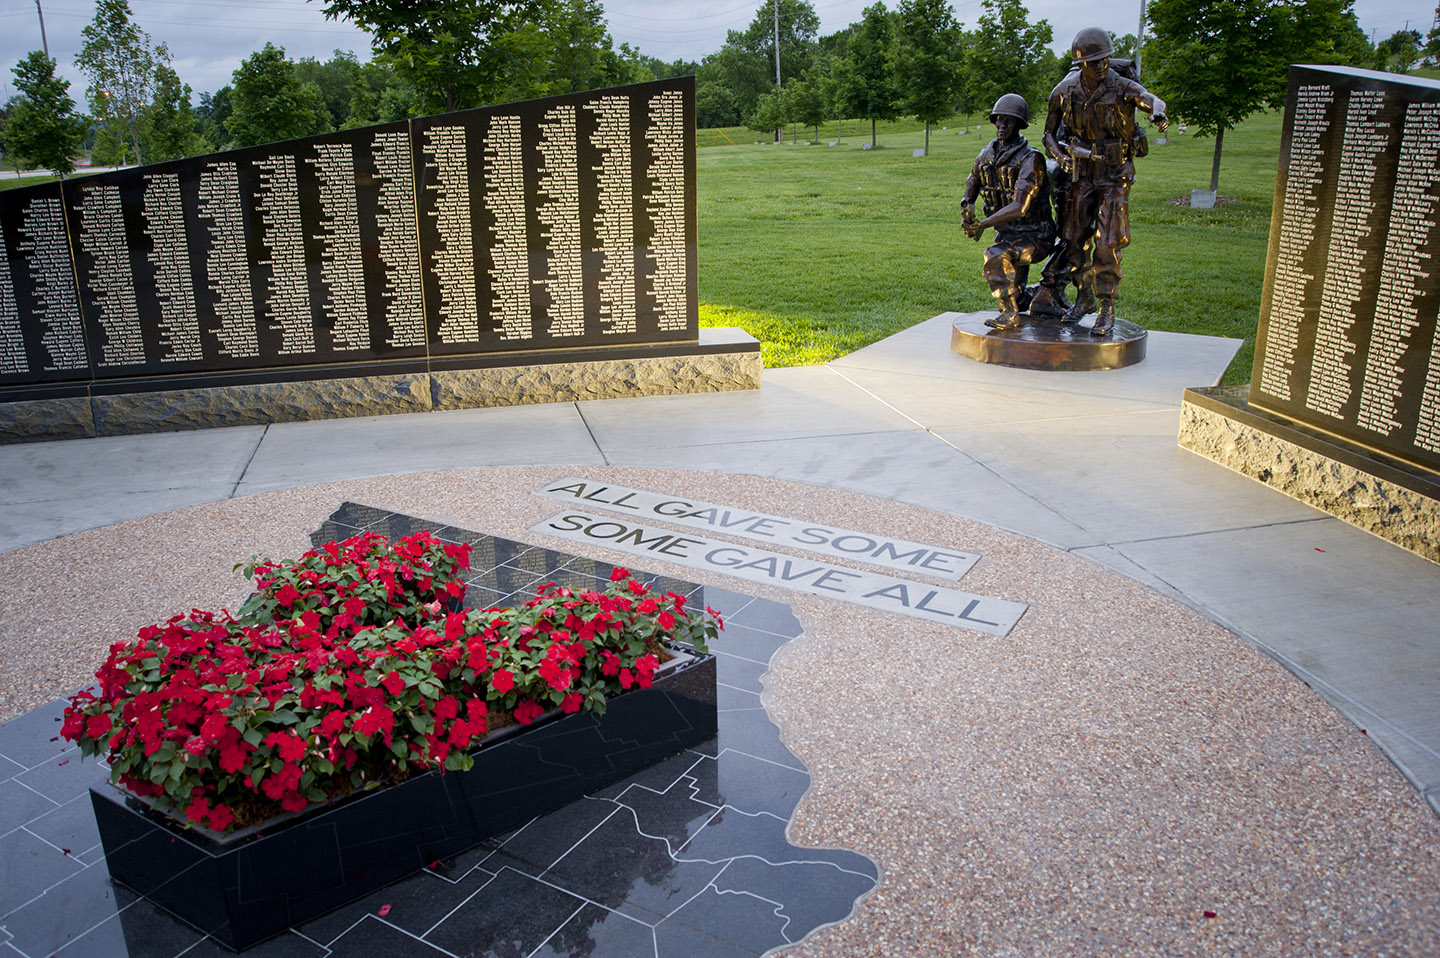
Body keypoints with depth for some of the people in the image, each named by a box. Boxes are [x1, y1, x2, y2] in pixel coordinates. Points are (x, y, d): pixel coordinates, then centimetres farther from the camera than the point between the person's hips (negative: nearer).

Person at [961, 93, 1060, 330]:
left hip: (1034, 236, -8)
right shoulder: (986, 155, 1)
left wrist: (981, 225, -30)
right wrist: (966, 209, -12)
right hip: (1006, 234, 8)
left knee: (996, 257, -33)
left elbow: (1019, 207, -30)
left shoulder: (1031, 159, -21)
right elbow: (969, 194, 12)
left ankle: (1010, 313, -19)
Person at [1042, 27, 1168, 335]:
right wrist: (1061, 157, -11)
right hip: (1081, 173, 3)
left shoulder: (1122, 87, -12)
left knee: (1107, 244, -8)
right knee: (1073, 240, 7)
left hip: (1115, 174, -3)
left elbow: (1149, 98, -33)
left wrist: (1157, 111, -57)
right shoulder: (1065, 92, -3)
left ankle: (1106, 309, 1)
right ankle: (1085, 299, 27)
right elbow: (1049, 133, 8)